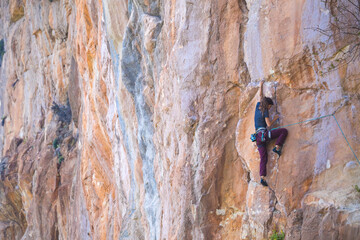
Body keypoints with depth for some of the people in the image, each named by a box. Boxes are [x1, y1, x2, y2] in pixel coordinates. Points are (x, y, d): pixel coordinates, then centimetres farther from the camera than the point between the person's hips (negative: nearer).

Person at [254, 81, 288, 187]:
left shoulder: (258, 107, 15)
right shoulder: (265, 111, -4)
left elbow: (261, 97, 31)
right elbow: (269, 124, -9)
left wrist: (261, 86, 43)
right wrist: (275, 118, 8)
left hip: (258, 137, 7)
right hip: (263, 134, -7)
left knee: (263, 158, 1)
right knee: (284, 131, -4)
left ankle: (262, 177, -12)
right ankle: (277, 147, -12)